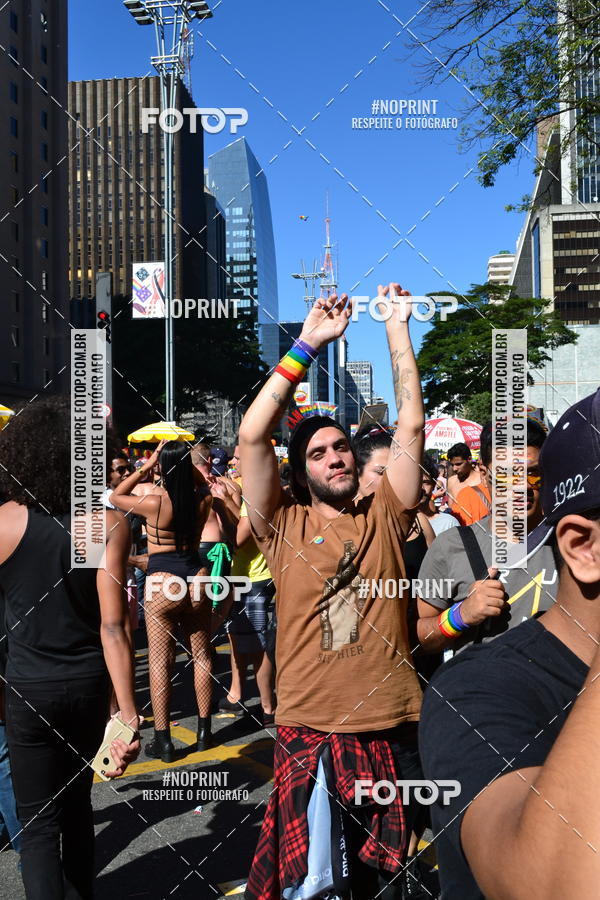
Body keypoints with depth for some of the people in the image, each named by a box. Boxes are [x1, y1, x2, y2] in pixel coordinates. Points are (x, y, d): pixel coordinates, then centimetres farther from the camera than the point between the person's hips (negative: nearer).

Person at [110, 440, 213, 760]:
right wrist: (184, 459, 10)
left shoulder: (155, 503, -15)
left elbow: (115, 496, 3)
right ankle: (204, 730, 24)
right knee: (201, 656, 15)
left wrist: (147, 466, 1)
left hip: (161, 584, -4)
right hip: (195, 578, 4)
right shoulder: (202, 500, -4)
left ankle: (163, 739, 9)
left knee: (159, 661, 5)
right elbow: (202, 483, 22)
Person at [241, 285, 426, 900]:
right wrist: (308, 344, -10)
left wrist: (396, 327, -1)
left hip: (391, 730, 2)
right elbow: (252, 435, -11)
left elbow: (411, 424, -3)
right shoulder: (286, 528, -2)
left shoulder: (383, 519, 3)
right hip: (307, 732, -2)